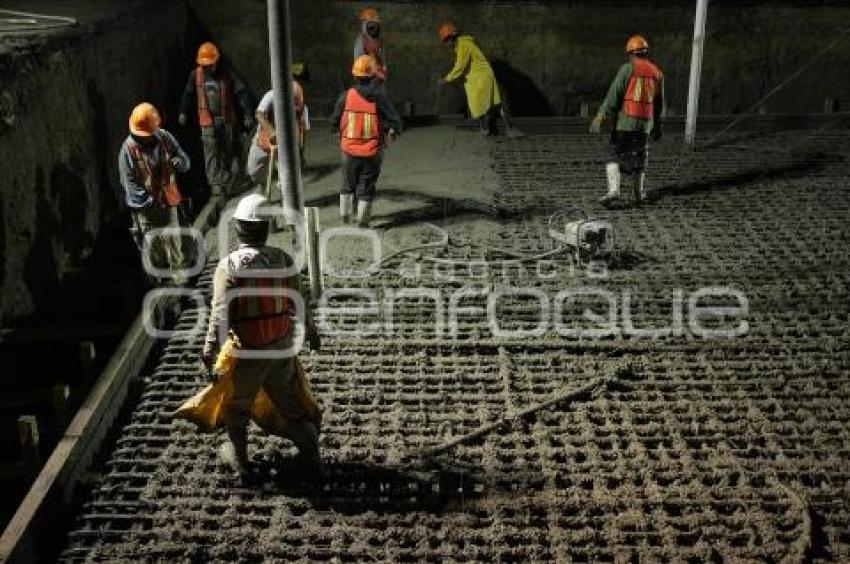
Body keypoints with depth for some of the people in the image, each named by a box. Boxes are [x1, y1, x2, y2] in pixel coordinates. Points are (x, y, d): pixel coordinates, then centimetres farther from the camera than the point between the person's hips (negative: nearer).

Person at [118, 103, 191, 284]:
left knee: (173, 238, 14)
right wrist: (148, 201, -23)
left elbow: (185, 161, 0)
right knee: (152, 241, 10)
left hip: (168, 199, 3)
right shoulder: (128, 149, -15)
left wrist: (178, 162, -26)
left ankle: (177, 269, 33)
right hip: (145, 206, -3)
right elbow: (129, 182, -15)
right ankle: (155, 270, 31)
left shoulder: (165, 138, -6)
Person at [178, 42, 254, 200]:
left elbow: (241, 93, -6)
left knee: (227, 153, 9)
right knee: (211, 154, -10)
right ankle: (215, 184, -15)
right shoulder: (196, 74, 0)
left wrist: (247, 115, -13)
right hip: (208, 121, 0)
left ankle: (226, 181, 24)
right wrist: (183, 112, 18)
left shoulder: (227, 74, -4)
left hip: (227, 120, 0)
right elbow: (188, 93, 16)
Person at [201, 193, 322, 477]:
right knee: (290, 400, 19)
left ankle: (238, 457, 33)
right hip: (282, 346, 4)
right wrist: (311, 331, 19)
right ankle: (311, 452, 28)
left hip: (247, 351, -4)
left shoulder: (229, 266, -18)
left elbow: (221, 312, -20)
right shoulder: (284, 259, -6)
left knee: (236, 405, 19)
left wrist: (210, 349, -10)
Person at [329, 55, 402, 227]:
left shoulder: (346, 96, -9)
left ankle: (345, 215, 29)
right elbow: (395, 122, -10)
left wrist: (336, 129, 20)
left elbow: (334, 122, -2)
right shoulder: (379, 97, -11)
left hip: (349, 149, 1)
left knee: (348, 183, 21)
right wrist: (393, 133, 12)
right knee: (366, 186, 12)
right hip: (372, 151, -1)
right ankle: (362, 220, 16)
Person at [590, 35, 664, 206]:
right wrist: (657, 126, 24)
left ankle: (613, 190, -15)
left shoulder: (628, 68, -5)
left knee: (615, 156, 2)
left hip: (625, 121, -4)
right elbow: (659, 103, 15)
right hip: (646, 122, 4)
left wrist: (601, 115, -16)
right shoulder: (657, 72, 10)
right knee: (639, 158, 16)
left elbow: (614, 94, -14)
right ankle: (638, 194, 23)